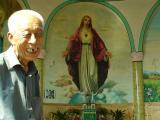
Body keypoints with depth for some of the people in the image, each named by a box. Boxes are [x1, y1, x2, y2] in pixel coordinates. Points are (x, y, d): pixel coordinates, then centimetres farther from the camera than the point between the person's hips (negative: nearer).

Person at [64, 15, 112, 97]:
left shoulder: (92, 31, 7)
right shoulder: (79, 31, 4)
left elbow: (99, 42, 5)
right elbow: (72, 41, -6)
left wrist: (106, 51, -3)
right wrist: (67, 50, -19)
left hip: (90, 52, 0)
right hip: (82, 53, 0)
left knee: (92, 71, -10)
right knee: (83, 71, 1)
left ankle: (93, 89, 6)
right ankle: (85, 90, 8)